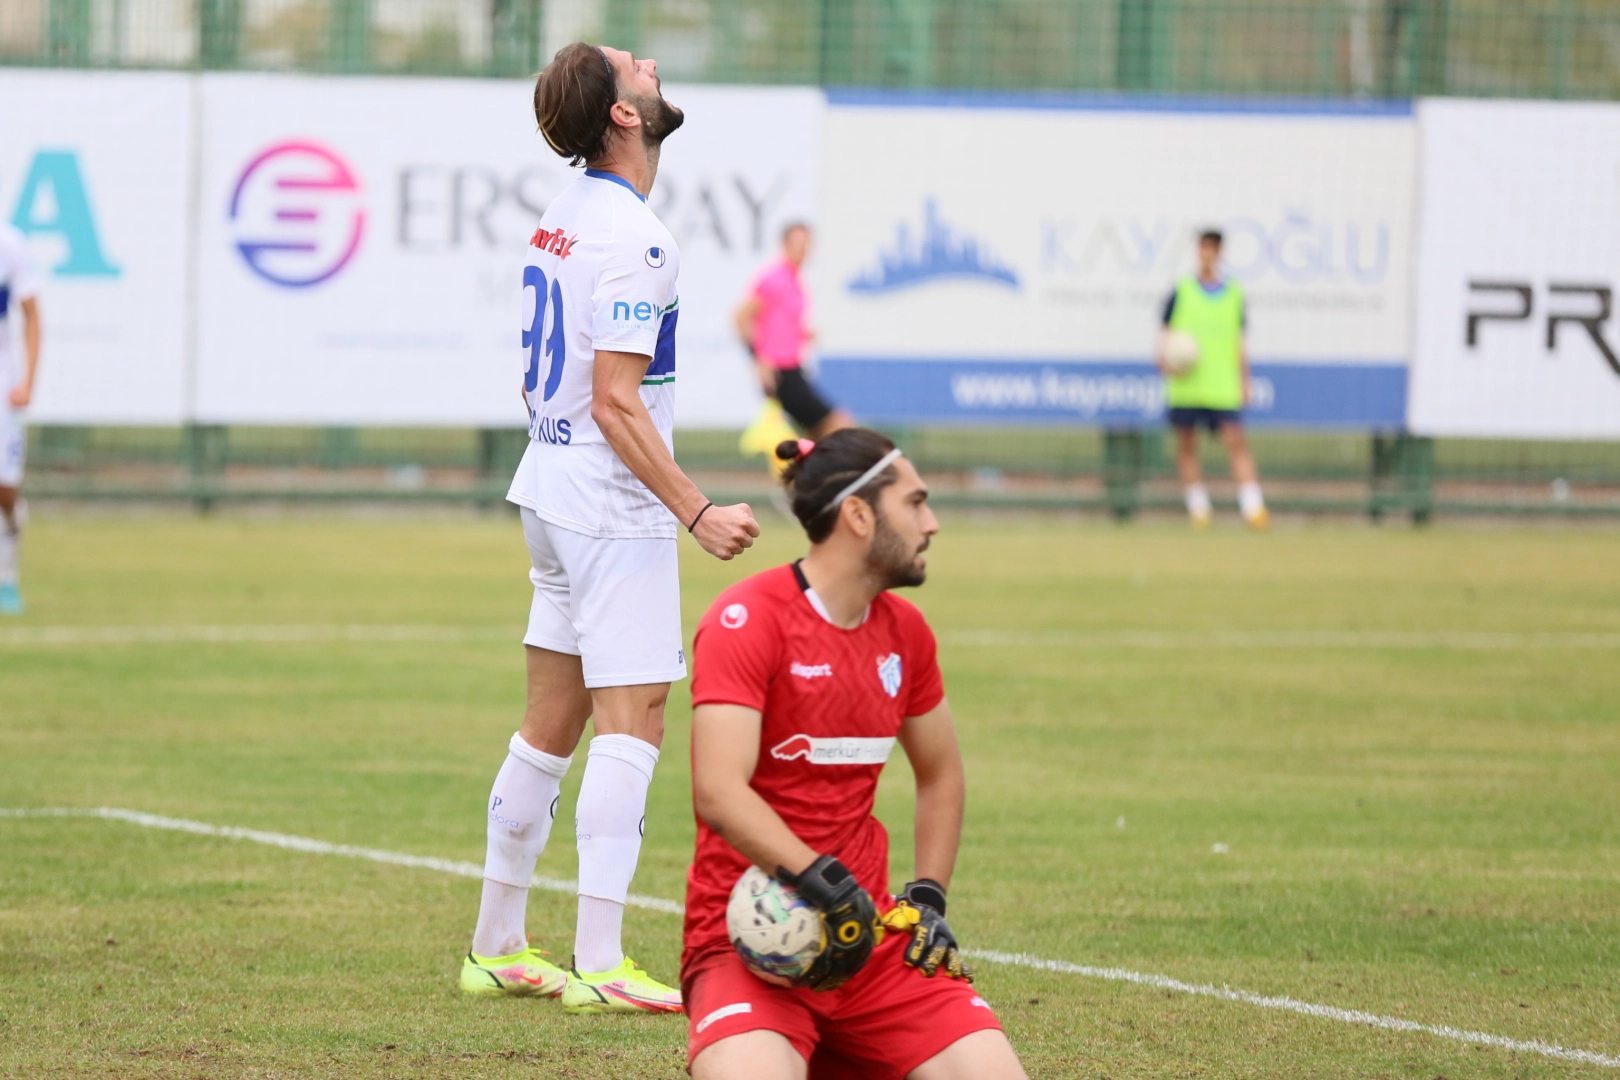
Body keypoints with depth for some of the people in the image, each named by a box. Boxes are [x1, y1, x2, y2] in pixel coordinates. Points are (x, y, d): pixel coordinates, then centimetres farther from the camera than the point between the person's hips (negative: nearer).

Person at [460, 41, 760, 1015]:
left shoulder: (562, 219, 11)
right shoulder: (631, 237, -18)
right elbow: (616, 401, -21)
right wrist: (698, 512, -21)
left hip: (552, 493, 9)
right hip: (613, 506, -9)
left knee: (553, 720, 14)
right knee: (632, 725, -8)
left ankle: (498, 946, 18)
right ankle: (600, 965, -12)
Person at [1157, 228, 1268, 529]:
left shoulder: (1234, 295, 10)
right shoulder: (1181, 292, 5)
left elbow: (1240, 343, 16)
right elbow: (1165, 333, 7)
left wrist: (1244, 382, 12)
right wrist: (1165, 360, -11)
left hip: (1224, 388, 0)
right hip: (1187, 385, 0)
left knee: (1236, 441, -10)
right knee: (1187, 443, 2)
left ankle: (1253, 508, -16)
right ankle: (1198, 509, 10)